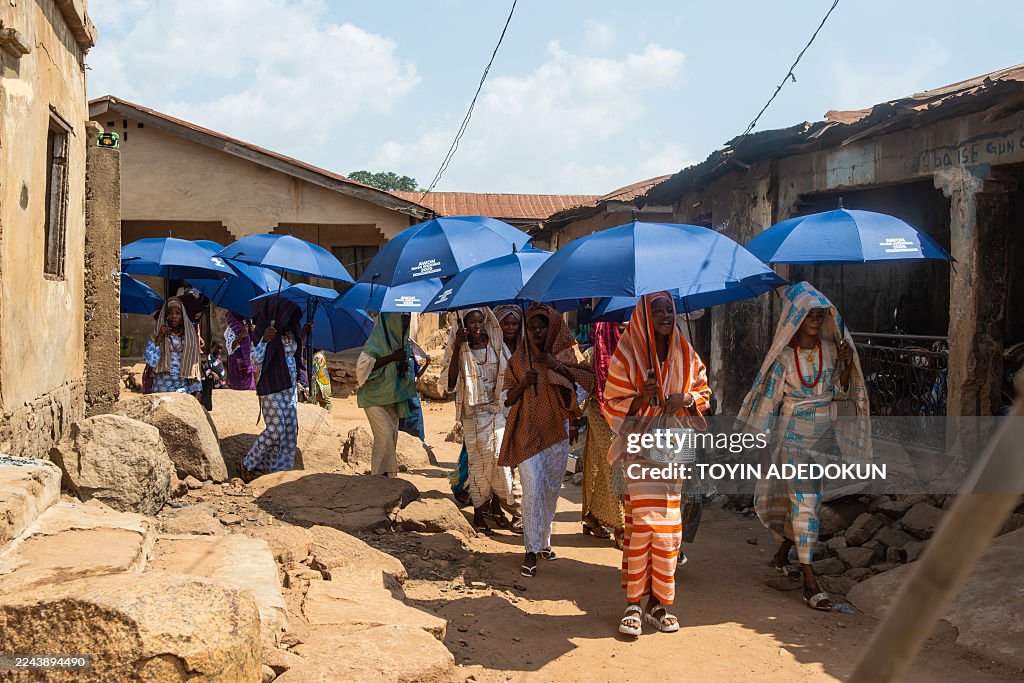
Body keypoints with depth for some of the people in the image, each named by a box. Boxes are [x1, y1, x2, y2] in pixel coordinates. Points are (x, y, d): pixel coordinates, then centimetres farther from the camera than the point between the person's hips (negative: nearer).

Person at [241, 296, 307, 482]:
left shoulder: (291, 331, 8)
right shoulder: (268, 332, -13)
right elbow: (256, 361, -19)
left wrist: (304, 333, 18)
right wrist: (264, 340, -30)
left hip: (290, 386, 8)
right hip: (272, 387, -8)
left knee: (290, 428, 6)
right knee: (275, 428, -10)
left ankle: (280, 467, 15)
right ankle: (249, 465, 6)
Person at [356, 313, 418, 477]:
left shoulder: (401, 340, 11)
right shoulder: (378, 338, -13)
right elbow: (363, 364, -21)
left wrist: (405, 367, 2)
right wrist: (392, 357, -21)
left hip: (393, 398, 7)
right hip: (375, 396, -7)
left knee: (392, 437, 5)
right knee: (385, 435, -15)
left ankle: (389, 475, 11)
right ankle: (378, 475, -8)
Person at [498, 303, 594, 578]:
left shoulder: (566, 352, 4)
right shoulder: (519, 357, 4)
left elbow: (589, 380, -8)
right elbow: (507, 398, 6)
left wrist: (558, 366, -17)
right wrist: (524, 383, -13)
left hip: (556, 430, 2)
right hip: (527, 430, -2)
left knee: (551, 488, 10)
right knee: (532, 486, -13)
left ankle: (544, 540, 27)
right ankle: (531, 551, -11)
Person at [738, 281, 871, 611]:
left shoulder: (831, 348, 3)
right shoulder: (784, 355, -9)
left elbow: (840, 392, 8)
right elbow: (769, 398, -4)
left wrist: (847, 365, -9)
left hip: (823, 433, 5)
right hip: (793, 434, -5)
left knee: (809, 499, 14)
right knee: (804, 501, -11)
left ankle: (783, 555, 37)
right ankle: (809, 581, -8)